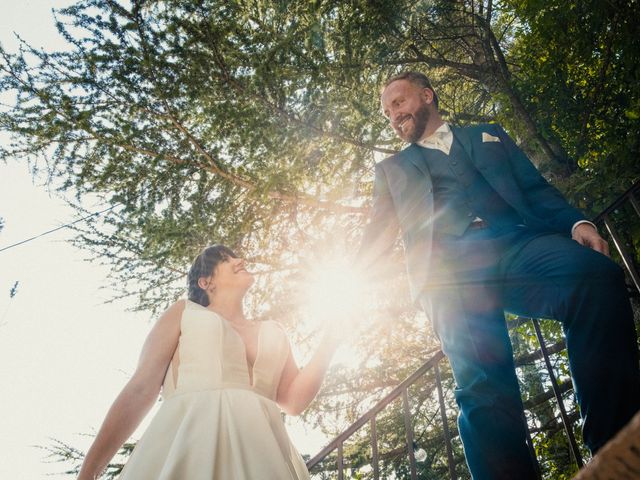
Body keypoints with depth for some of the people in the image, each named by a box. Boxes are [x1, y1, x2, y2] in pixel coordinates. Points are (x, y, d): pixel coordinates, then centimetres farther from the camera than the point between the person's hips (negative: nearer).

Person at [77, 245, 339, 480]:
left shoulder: (272, 332, 25)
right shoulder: (184, 312, 14)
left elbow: (294, 399, 16)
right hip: (188, 451, -3)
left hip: (260, 456, 3)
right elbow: (140, 390, 6)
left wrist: (330, 339, 14)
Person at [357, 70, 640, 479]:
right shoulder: (393, 169, 32)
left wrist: (576, 221, 0)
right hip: (448, 268, 0)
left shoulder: (489, 136, 31)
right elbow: (382, 230, 21)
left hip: (518, 241, 1)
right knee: (483, 384, -23)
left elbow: (536, 189, 21)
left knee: (599, 277, -30)